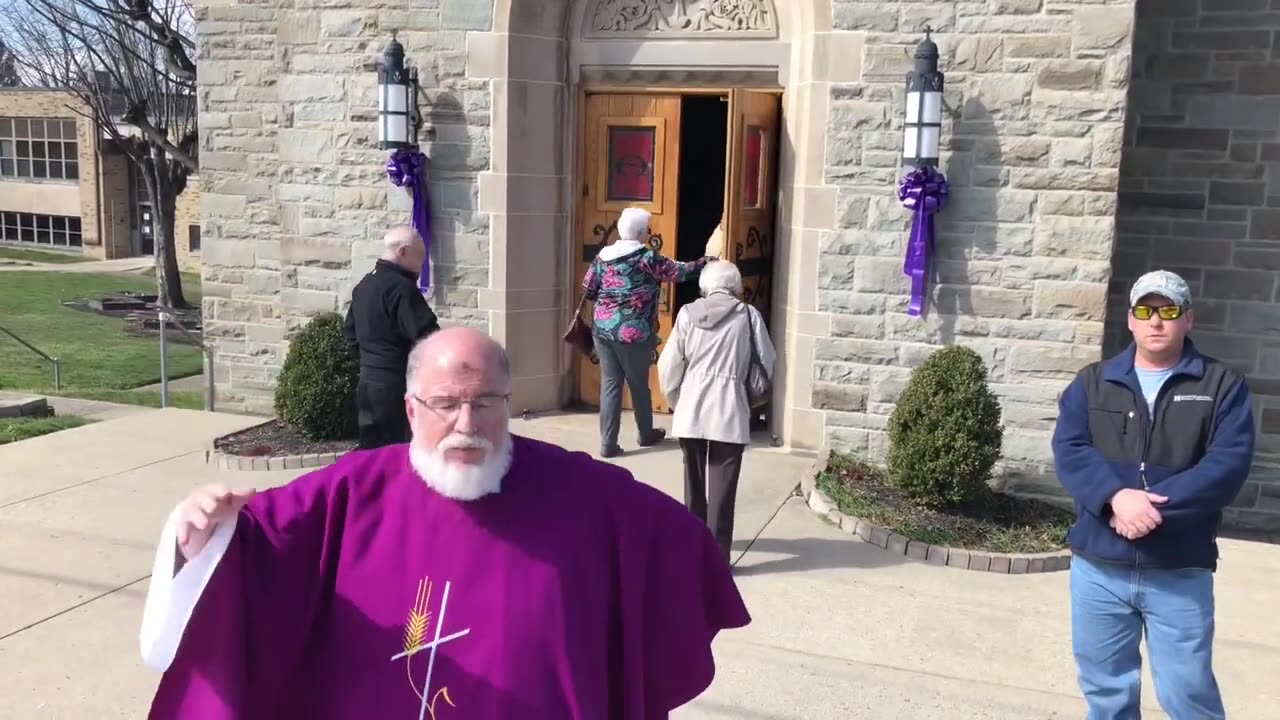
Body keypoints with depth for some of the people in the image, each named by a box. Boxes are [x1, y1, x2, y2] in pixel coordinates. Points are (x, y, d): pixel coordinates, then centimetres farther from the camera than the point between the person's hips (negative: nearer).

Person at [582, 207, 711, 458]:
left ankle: (608, 443, 4)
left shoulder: (603, 256, 6)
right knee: (639, 384, 13)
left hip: (603, 329, 4)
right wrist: (703, 263, 14)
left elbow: (587, 291, 8)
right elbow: (679, 272, -2)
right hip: (633, 332, -4)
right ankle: (646, 434, 32)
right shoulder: (648, 258, -8)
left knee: (610, 384, 7)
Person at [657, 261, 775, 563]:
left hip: (691, 410, 2)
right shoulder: (748, 315, -2)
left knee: (694, 478, 19)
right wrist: (752, 397, 19)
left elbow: (669, 365, 2)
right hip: (729, 412, -2)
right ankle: (717, 554, 3)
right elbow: (766, 362, 3)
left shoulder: (688, 313, 2)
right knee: (722, 485, 2)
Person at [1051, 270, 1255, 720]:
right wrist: (1116, 496, -24)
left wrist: (1155, 505, -22)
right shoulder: (1093, 383, 7)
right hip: (1098, 566, 2)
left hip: (1181, 572, -2)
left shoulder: (1223, 386, 1)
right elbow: (1069, 451, -6)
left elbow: (1228, 464, -11)